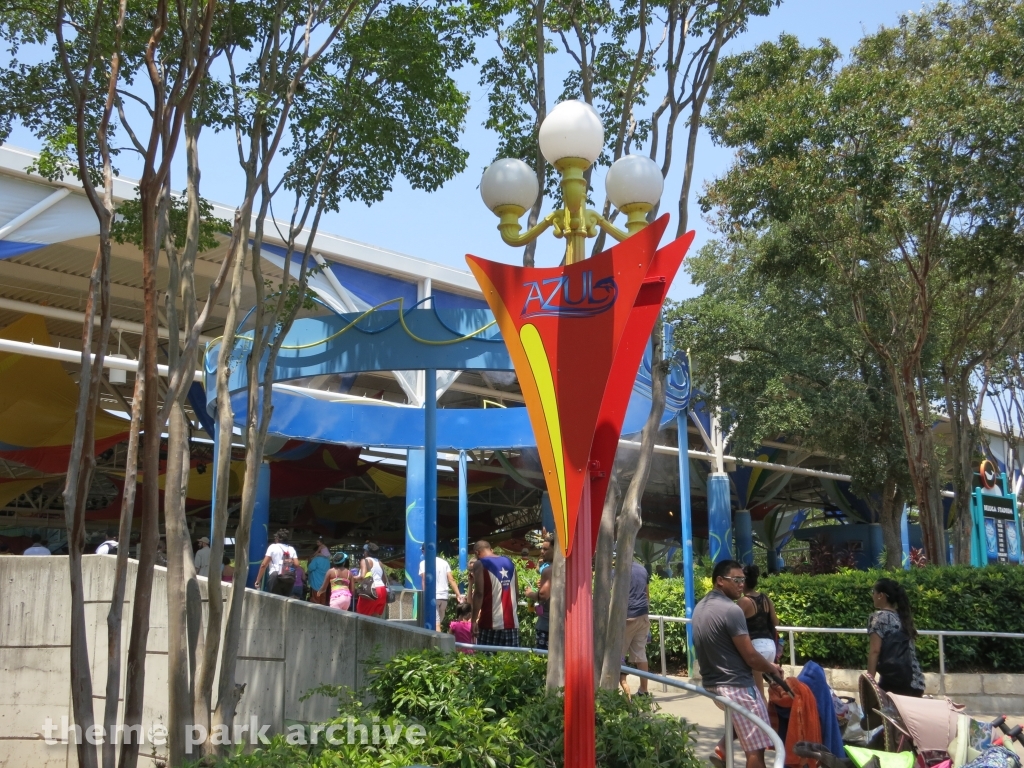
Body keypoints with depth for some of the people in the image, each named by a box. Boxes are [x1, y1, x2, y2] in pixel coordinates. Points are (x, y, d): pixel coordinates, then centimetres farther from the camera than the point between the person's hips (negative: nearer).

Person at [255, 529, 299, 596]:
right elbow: (296, 564, 4)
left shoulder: (273, 547, 6)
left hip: (275, 577, -4)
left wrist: (258, 580, 4)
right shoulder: (291, 549, 16)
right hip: (290, 578, 4)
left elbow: (264, 565, 0)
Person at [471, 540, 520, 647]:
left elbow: (479, 593, -11)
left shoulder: (480, 564, -3)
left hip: (492, 622, -5)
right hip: (511, 621, 5)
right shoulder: (509, 562, 14)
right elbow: (516, 592, 15)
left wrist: (474, 620, -10)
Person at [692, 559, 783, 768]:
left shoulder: (700, 607, 9)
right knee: (756, 750, -2)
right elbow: (750, 657, -16)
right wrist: (772, 668, 4)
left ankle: (723, 749, 21)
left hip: (713, 683, 9)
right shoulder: (731, 610, -19)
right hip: (736, 686, -9)